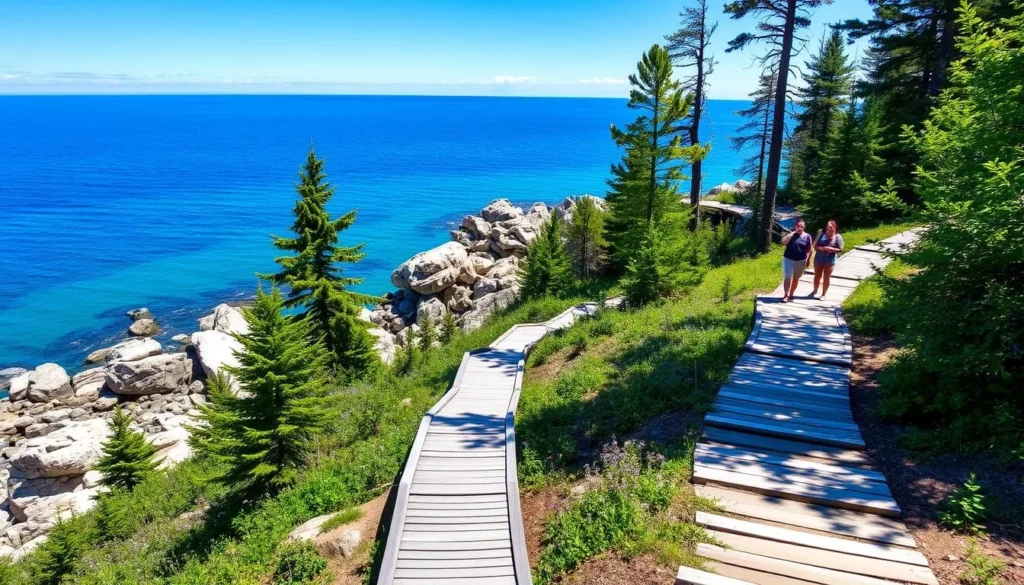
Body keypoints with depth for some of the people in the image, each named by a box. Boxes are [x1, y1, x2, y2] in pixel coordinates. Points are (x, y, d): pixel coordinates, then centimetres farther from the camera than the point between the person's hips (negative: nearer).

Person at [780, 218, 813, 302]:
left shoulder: (807, 236, -1)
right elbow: (783, 242, -17)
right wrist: (793, 233, -18)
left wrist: (808, 260, 2)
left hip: (800, 261, 1)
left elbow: (809, 249, 4)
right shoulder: (790, 233, -1)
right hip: (788, 259, -1)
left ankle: (791, 294, 26)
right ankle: (785, 295, -6)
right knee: (787, 277, -7)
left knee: (795, 278, 12)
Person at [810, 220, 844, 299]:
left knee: (826, 277, 8)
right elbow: (815, 245, -1)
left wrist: (831, 249, -23)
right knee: (817, 276, 15)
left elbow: (840, 249, -7)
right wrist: (821, 248, -21)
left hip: (830, 261, -2)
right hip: (819, 259, 2)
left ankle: (824, 294, 21)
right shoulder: (821, 234, -3)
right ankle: (815, 291, 33)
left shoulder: (838, 237, -9)